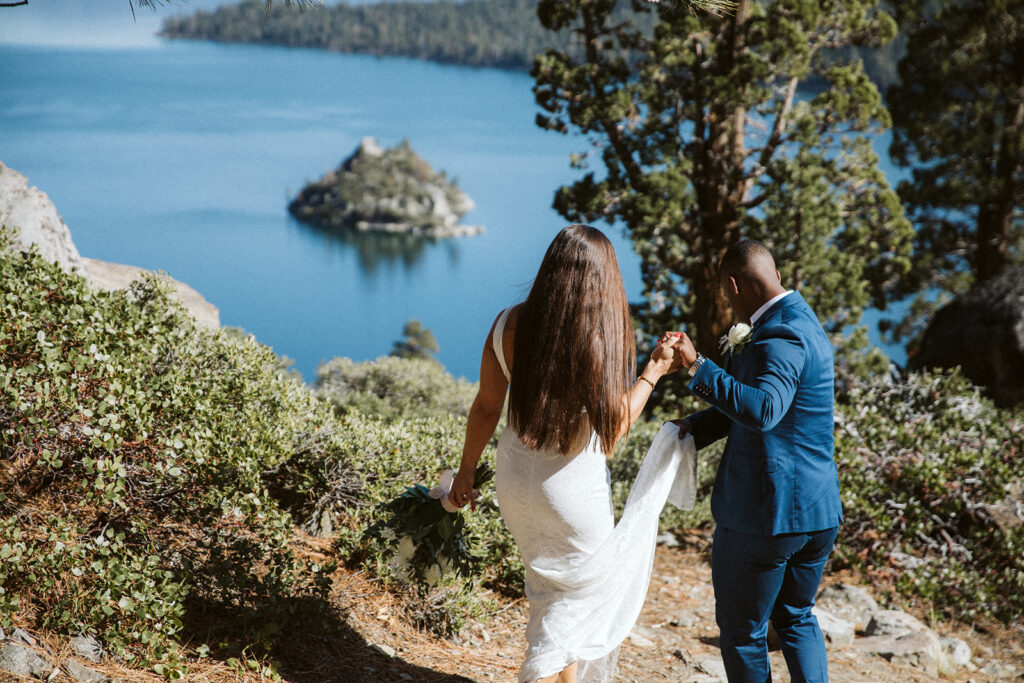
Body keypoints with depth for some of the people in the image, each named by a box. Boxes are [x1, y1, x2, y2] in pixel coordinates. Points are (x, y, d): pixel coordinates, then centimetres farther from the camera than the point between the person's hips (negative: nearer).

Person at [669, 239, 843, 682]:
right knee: (796, 617, 24)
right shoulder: (804, 323, 11)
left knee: (742, 631, 9)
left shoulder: (781, 337, -21)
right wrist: (695, 428, 4)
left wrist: (698, 366, -36)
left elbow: (762, 410, -37)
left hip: (766, 513, -10)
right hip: (819, 512, 10)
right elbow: (754, 396, 16)